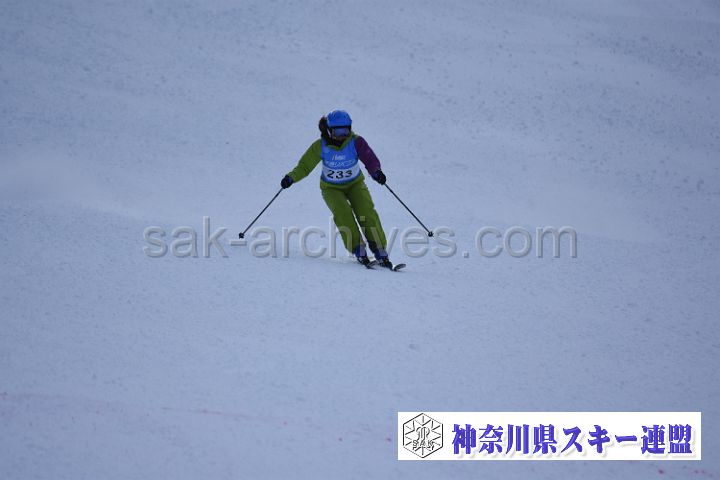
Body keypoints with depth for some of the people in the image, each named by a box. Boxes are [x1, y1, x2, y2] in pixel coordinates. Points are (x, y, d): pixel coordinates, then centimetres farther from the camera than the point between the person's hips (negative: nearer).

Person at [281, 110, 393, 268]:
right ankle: (358, 249, -23)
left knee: (366, 211, -21)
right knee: (342, 212, -27)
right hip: (331, 188, 0)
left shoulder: (356, 142, -19)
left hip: (355, 184, 0)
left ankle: (380, 251, -18)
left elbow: (370, 159, -27)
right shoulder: (321, 146, -17)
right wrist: (291, 177, -29)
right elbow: (305, 166, -11)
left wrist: (376, 172, -49)